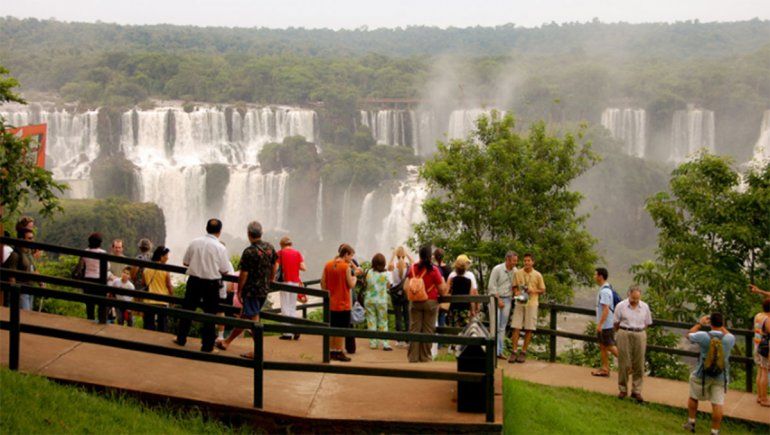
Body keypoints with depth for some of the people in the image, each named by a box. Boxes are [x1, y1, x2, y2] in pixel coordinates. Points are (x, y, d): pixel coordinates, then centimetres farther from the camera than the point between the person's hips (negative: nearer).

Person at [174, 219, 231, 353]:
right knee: (210, 313, 7)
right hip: (211, 283, -3)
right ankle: (207, 345, 11)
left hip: (194, 280, 3)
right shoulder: (220, 248, -11)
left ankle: (181, 339, 27)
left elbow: (185, 262, 4)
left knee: (187, 309, 17)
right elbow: (224, 270, -6)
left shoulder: (194, 242, -3)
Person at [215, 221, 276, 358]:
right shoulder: (270, 248, 3)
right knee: (244, 316, 15)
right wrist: (270, 281, 28)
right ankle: (227, 342, 27)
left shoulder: (249, 252, -18)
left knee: (254, 319, -1)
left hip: (251, 290, -7)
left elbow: (243, 274, -16)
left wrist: (239, 290, -5)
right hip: (264, 290, 7)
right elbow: (273, 267, 15)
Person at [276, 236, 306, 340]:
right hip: (295, 282, 3)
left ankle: (287, 333, -1)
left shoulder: (280, 253, -1)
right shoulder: (297, 253, 7)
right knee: (293, 307, 15)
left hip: (285, 281, -3)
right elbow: (303, 267, -2)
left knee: (286, 307, 1)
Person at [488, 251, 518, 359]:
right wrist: (499, 300, -12)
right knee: (495, 325, -10)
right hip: (495, 298, -4)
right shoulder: (497, 269, -8)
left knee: (502, 327, 6)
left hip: (507, 299, 5)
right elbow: (492, 286, -9)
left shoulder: (515, 271, 5)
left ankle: (500, 351, 8)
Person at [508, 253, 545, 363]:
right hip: (519, 303, 1)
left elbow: (543, 290, 7)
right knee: (516, 327, -4)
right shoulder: (518, 273, 4)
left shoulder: (537, 275, 1)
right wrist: (516, 292, -8)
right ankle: (514, 352, 1)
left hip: (532, 304, -1)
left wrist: (534, 290, -12)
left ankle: (523, 352, 10)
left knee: (529, 329, 1)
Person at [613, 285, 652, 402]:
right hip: (624, 334, -2)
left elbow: (646, 324, 14)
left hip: (640, 335, 2)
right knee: (624, 364, 2)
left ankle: (636, 391, 10)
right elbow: (616, 323, 5)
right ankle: (623, 389, 14)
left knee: (639, 365, 2)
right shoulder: (621, 306, -2)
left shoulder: (645, 307, 6)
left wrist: (644, 338, 13)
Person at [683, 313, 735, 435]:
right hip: (720, 377, 1)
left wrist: (700, 323, 14)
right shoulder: (729, 339, -12)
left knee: (693, 397, 20)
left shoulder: (703, 336, -17)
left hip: (702, 375, -1)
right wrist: (722, 327, 20)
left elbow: (689, 335, 4)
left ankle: (691, 423, 30)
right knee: (717, 404, 4)